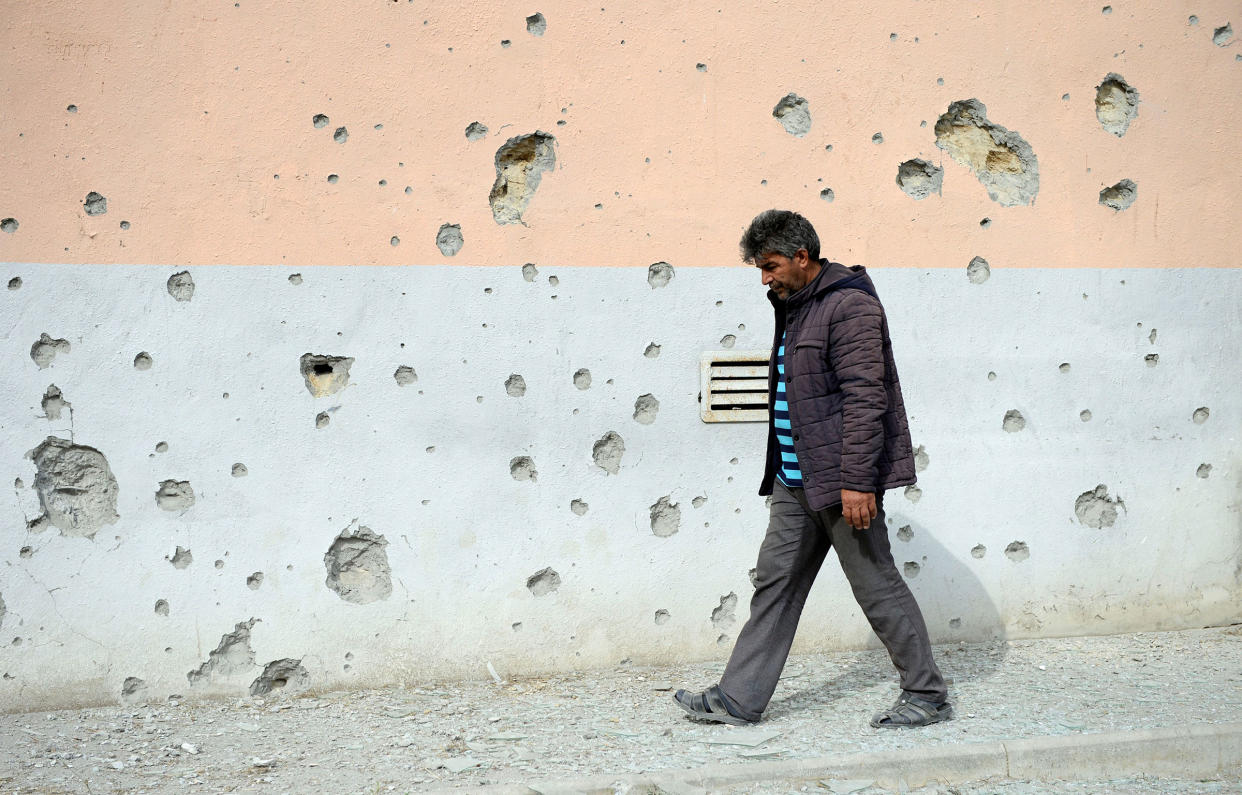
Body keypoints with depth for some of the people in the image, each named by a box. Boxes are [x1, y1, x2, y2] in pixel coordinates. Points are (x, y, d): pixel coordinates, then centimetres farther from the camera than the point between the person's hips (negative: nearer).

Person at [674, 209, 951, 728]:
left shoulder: (850, 306, -14)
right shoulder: (795, 307, 16)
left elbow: (864, 398, -21)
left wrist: (856, 481, -25)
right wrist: (780, 470, 25)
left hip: (841, 478, -10)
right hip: (796, 479, 10)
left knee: (877, 587, -1)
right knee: (775, 581, 9)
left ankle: (928, 696, 12)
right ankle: (738, 700, 14)